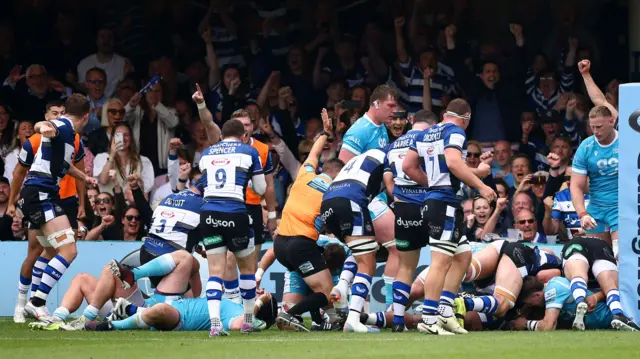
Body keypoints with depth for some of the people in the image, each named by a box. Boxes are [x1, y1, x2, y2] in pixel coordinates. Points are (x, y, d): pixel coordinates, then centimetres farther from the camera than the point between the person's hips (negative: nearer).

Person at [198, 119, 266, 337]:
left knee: (215, 271, 2)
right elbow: (260, 189, 11)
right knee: (248, 267, 17)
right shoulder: (249, 152, 7)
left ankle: (215, 323, -15)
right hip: (235, 215, -2)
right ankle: (248, 321, 22)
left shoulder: (207, 153, 16)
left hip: (209, 213, 2)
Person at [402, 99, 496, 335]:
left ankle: (445, 310, 11)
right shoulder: (455, 132, -7)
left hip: (433, 200, 9)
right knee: (441, 261, -10)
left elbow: (408, 167, 18)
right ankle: (429, 319, -13)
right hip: (446, 202, -9)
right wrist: (481, 186, -20)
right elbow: (453, 162, -23)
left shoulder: (425, 134, 18)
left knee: (463, 256, 16)